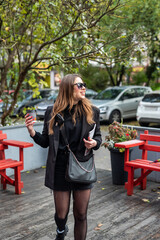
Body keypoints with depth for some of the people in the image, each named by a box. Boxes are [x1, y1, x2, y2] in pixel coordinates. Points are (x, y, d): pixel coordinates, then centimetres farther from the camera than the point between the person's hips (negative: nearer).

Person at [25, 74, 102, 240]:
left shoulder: (92, 111, -1)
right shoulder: (52, 112, -1)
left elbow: (98, 136, 10)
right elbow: (45, 142, 4)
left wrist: (94, 143, -12)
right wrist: (32, 132, -14)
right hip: (60, 169, 0)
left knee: (80, 215, 9)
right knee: (61, 215, 10)